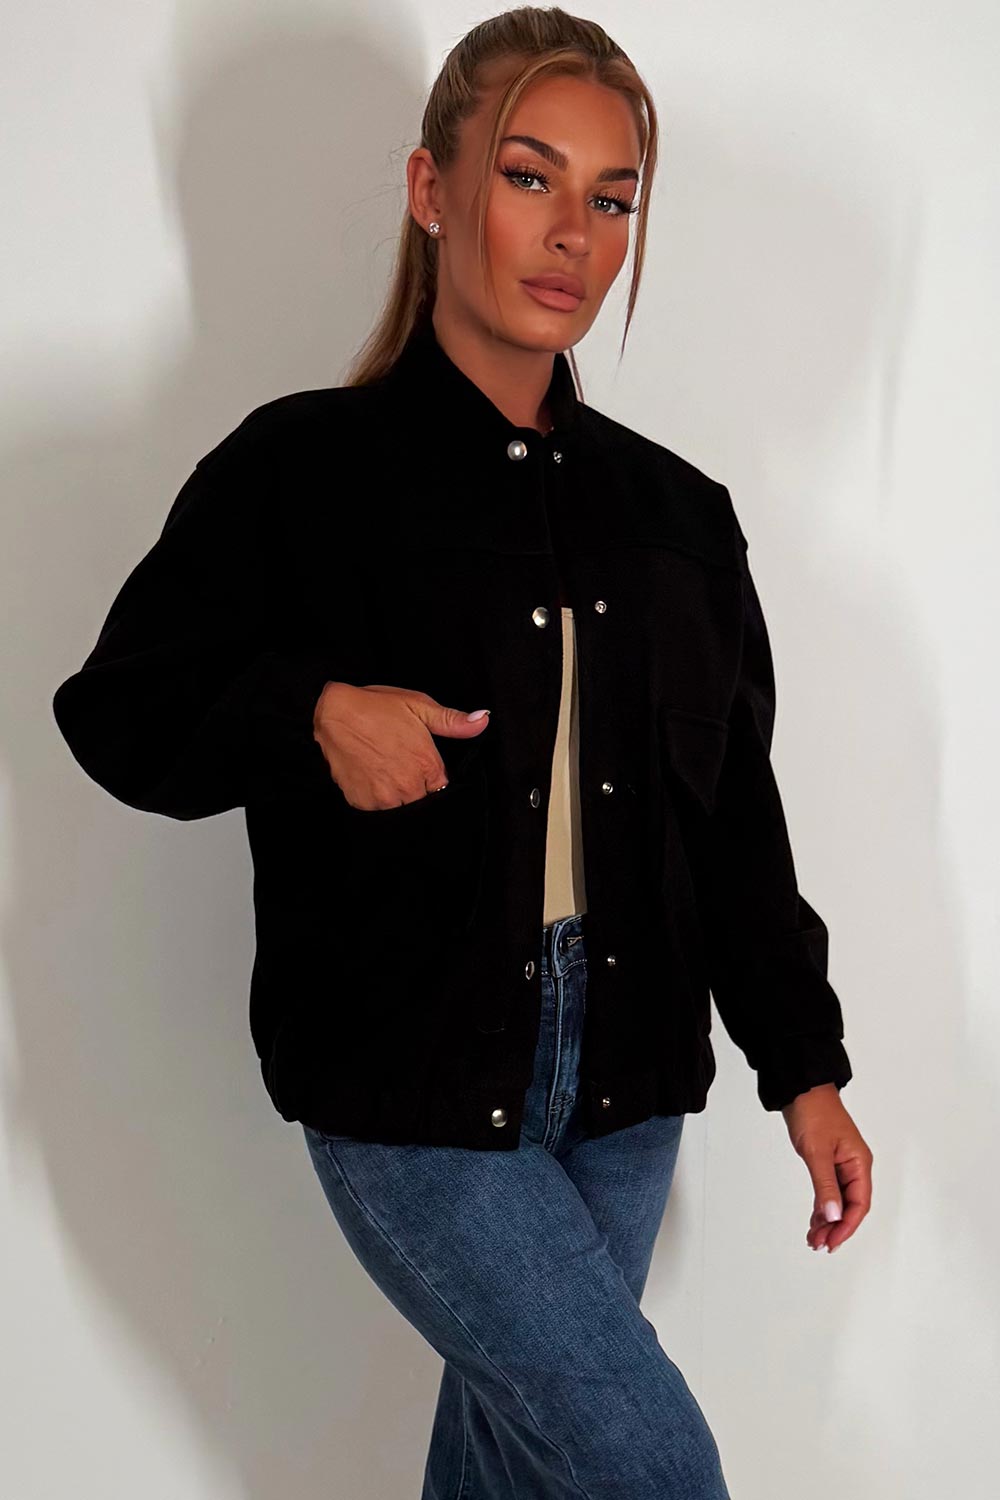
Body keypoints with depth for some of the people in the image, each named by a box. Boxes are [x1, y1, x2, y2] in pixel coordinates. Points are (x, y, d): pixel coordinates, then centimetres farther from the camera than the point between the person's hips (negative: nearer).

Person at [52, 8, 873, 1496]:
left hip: (621, 1074, 5)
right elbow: (119, 708, -1)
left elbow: (736, 813, 11)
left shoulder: (675, 511, 8)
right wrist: (311, 717, -19)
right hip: (410, 1082, -5)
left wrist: (804, 1064, 10)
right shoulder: (302, 470, -6)